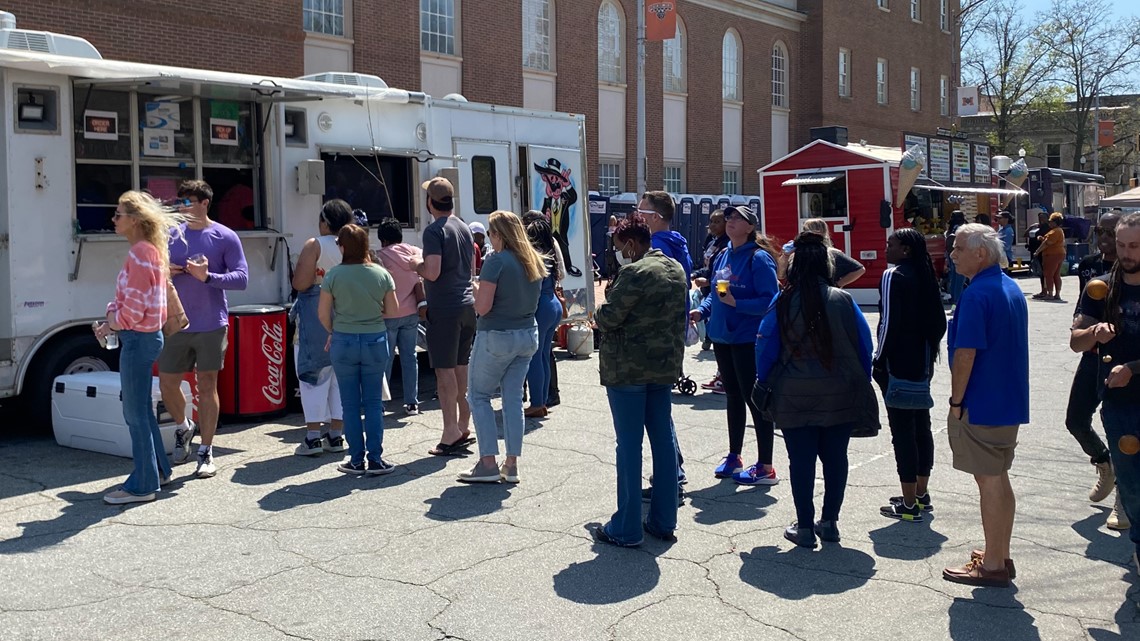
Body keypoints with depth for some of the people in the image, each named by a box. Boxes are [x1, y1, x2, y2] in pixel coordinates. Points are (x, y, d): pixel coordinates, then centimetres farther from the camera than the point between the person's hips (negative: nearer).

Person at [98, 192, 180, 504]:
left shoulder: (141, 253, -17)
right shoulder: (147, 250, 13)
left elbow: (135, 305, -21)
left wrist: (114, 322, -5)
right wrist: (111, 320, 4)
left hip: (138, 337, -10)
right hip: (141, 336, 10)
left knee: (135, 412, -3)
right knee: (141, 408, 18)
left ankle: (142, 486, 4)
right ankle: (157, 470, 30)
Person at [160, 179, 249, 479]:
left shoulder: (225, 237, -5)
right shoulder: (171, 235, 7)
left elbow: (242, 278, -10)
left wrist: (207, 276, -24)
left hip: (211, 325, -4)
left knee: (207, 386, 3)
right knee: (167, 384, 8)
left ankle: (206, 452, 13)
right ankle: (183, 427, 38)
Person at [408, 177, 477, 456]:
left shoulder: (434, 231, -12)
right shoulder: (464, 229, 13)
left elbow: (432, 272, -21)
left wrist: (416, 265, 0)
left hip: (444, 308, -8)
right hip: (467, 304, 8)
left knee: (445, 370, -4)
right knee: (462, 367, 14)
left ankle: (451, 433, -3)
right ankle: (464, 428, 20)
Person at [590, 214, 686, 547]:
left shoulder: (635, 273, -18)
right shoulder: (676, 270, 10)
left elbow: (609, 318, -18)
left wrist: (598, 310, 3)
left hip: (627, 368, -8)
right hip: (665, 366, 8)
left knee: (629, 445, -1)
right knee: (664, 440, 12)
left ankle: (626, 529, 5)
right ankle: (664, 521, 20)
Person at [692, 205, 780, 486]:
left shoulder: (759, 258, -14)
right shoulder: (723, 256, 9)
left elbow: (769, 300, -19)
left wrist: (736, 303, -28)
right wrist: (702, 310, 1)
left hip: (748, 339, -8)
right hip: (722, 336, 8)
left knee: (753, 398, -2)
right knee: (733, 396, 17)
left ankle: (765, 468, 8)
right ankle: (734, 457, 31)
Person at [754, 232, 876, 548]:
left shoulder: (783, 303, -8)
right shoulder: (844, 300, -5)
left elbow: (765, 347, -2)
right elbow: (864, 346, 2)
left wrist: (763, 385, 11)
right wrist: (861, 384, 14)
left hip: (795, 398, -1)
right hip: (841, 397, 2)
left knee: (801, 460, 6)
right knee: (835, 457, 14)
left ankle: (805, 527, 11)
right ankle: (830, 523, 21)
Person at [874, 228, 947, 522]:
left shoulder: (893, 277, -13)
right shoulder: (925, 276, 10)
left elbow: (889, 323, -18)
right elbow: (939, 321, 12)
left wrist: (879, 361, -11)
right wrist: (930, 350, 19)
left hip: (898, 364, -8)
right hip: (922, 364, 8)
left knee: (902, 430, -4)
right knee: (921, 426, 14)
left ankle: (909, 505, 1)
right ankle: (921, 495, 25)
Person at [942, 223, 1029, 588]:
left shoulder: (977, 295, -19)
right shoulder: (1013, 290, 11)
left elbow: (965, 354, -22)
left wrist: (957, 401, -13)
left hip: (981, 404, -9)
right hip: (1011, 403, 9)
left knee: (990, 482, -1)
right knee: (1000, 480, 17)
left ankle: (992, 566, 7)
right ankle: (1001, 556, 26)